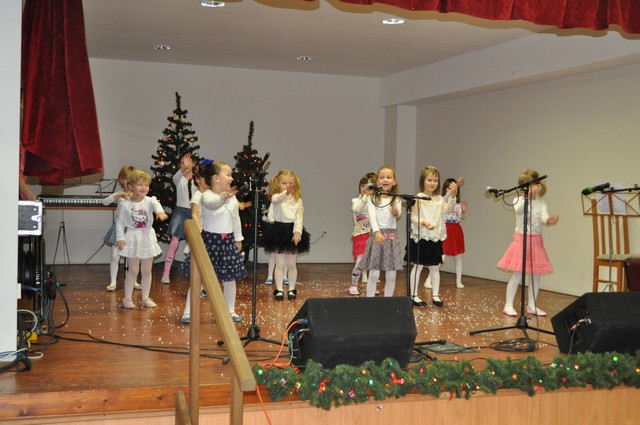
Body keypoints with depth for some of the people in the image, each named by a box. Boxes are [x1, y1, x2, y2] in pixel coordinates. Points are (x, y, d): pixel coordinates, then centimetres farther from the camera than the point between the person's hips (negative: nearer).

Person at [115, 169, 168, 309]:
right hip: (132, 238, -3)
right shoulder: (124, 204, -7)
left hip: (147, 238, 3)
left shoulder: (149, 201, -4)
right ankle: (127, 298, 12)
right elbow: (119, 222, -3)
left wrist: (160, 212, -49)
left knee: (146, 270, 9)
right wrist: (120, 238, -11)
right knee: (133, 270, 1)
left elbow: (156, 205, -27)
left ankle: (146, 298, 20)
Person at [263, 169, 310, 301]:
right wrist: (285, 193, -51)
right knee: (280, 264, 5)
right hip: (278, 231, -1)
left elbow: (299, 218, -5)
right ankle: (279, 290, 11)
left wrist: (297, 232, -19)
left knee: (291, 264, 9)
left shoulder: (298, 201, 2)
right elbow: (276, 199, -31)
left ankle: (292, 289, 18)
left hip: (292, 232, 1)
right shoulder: (277, 197, -4)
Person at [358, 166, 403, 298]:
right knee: (374, 274, -5)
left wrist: (396, 214, -33)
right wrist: (376, 232, -27)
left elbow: (398, 217, -9)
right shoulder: (372, 199, 2)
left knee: (391, 275, 4)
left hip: (391, 237, 2)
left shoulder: (396, 200, 7)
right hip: (376, 235, -2)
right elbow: (372, 216, -11)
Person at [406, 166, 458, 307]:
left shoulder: (440, 199, 7)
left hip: (435, 238, 5)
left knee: (435, 267, 10)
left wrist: (453, 195, -22)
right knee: (418, 266, 3)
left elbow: (448, 209, -10)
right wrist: (424, 223, -28)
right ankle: (414, 295, 10)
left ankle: (435, 295, 17)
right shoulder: (418, 198, -7)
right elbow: (414, 217, -11)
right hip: (421, 237, -5)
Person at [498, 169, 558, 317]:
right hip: (521, 239, -4)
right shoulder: (519, 200, -4)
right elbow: (518, 210, -28)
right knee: (517, 275, -6)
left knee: (536, 275, 7)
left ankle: (532, 306, 19)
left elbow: (544, 217, -13)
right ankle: (508, 305, 3)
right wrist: (526, 196, -43)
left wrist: (550, 220, -37)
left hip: (536, 241, 4)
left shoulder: (541, 203, 5)